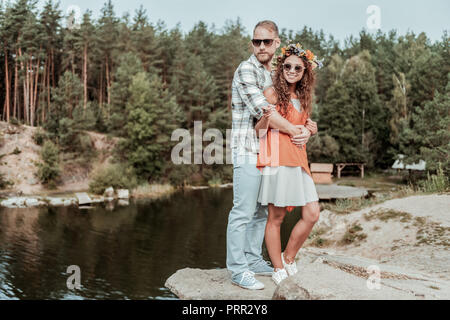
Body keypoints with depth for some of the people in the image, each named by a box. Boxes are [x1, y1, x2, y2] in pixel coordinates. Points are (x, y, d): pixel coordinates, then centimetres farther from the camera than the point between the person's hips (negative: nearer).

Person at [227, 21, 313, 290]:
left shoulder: (274, 74, 19)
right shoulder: (247, 70, -8)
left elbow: (272, 113, 22)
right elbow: (263, 111, -18)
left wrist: (303, 130, 3)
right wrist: (296, 132, -10)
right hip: (248, 149, -8)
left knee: (262, 211, 12)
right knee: (243, 212, -7)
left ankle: (254, 260, 22)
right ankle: (238, 269, -1)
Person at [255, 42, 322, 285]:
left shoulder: (302, 97, 18)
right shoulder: (273, 92, -2)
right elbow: (260, 130, -6)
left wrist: (308, 129, 8)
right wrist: (265, 118, -26)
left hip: (298, 160, 7)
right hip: (277, 159, -7)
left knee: (312, 214, 1)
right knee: (276, 217, -2)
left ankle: (288, 258, 21)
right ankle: (278, 270, 13)